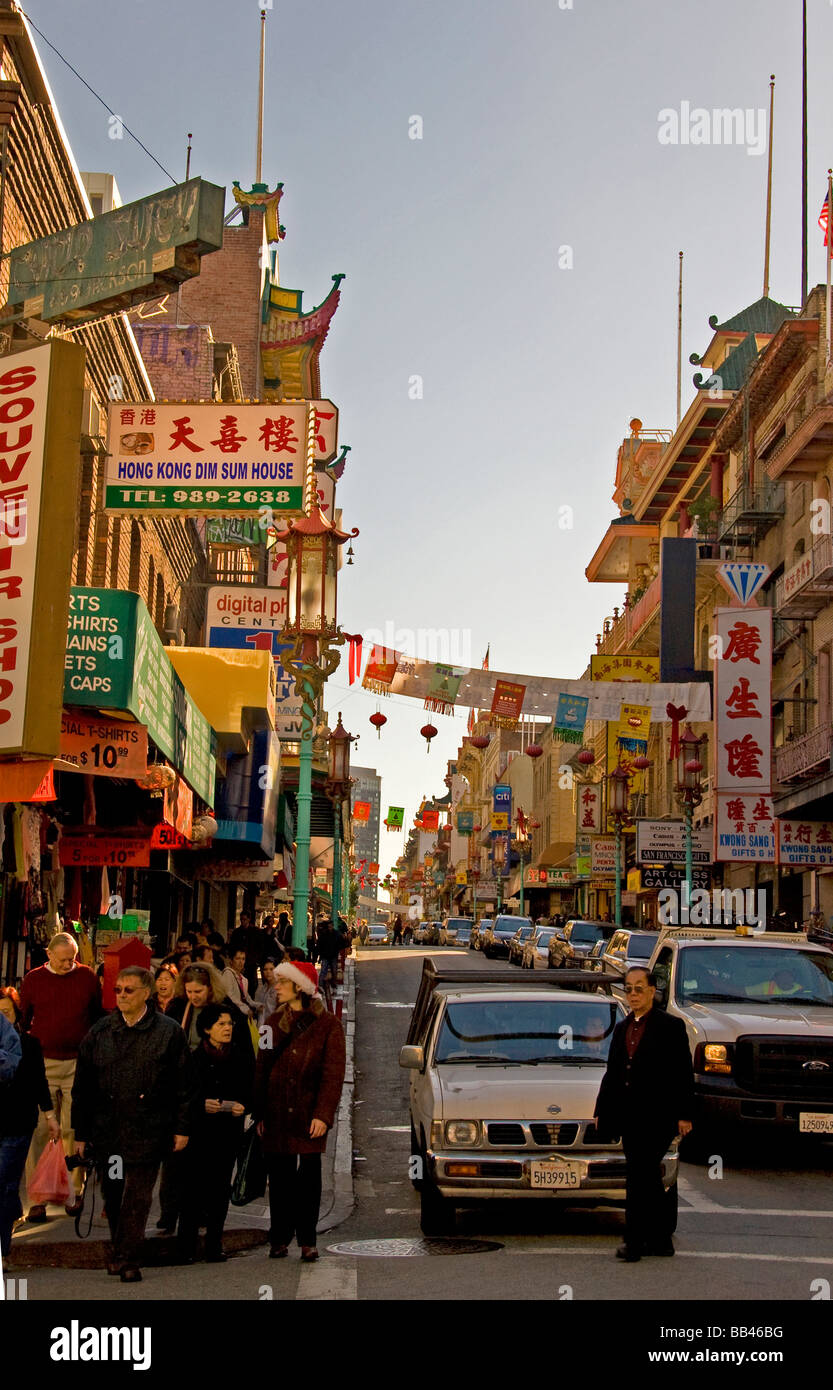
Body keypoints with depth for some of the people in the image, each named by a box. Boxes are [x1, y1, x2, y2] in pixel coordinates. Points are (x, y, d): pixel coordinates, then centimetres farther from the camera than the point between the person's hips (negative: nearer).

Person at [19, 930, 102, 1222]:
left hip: (79, 1065, 0)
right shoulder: (33, 980, 3)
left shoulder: (87, 976, 3)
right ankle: (37, 1198, 1)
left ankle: (74, 1193, 13)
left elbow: (98, 1017, 11)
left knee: (74, 1130, 4)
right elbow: (22, 1022, 11)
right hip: (42, 1065, 0)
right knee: (39, 1130, -3)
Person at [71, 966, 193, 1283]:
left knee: (137, 1197, -4)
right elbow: (82, 1086, 10)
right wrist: (81, 1132, 8)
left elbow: (183, 1084, 2)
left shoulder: (169, 1031, 1)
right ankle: (120, 1250, 27)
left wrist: (182, 1128, -1)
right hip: (106, 1129, 3)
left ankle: (127, 1259, 4)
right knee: (113, 1197, 11)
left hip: (147, 1131, -3)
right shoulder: (99, 1032, 8)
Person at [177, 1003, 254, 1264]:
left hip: (228, 1133, 2)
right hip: (198, 1132, -2)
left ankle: (214, 1246, 12)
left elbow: (250, 1093, 9)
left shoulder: (241, 1059, 8)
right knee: (193, 1188, -4)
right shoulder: (193, 1059, 0)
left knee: (220, 1188, 4)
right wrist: (202, 1104, -19)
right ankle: (186, 1248, 4)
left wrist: (242, 1106, -11)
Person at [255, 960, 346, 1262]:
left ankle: (307, 1241, 9)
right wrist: (260, 1113, 2)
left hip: (309, 1114, -3)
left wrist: (323, 1114, -15)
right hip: (276, 1113, 3)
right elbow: (262, 1069, 10)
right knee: (279, 1177, 6)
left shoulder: (327, 1025, -1)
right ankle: (280, 1238, 16)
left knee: (308, 1177, 1)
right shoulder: (274, 1022, 11)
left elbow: (333, 1074, -6)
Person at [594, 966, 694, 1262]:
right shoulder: (621, 1028, 16)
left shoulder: (671, 1027, -3)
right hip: (629, 1116, 7)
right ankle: (660, 1241, 19)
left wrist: (684, 1114, -10)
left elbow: (683, 1074, -5)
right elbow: (611, 1073, 19)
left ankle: (635, 1241, -6)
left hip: (656, 1116, -7)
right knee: (648, 1180, 11)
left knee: (639, 1177, -11)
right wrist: (601, 1110, 14)